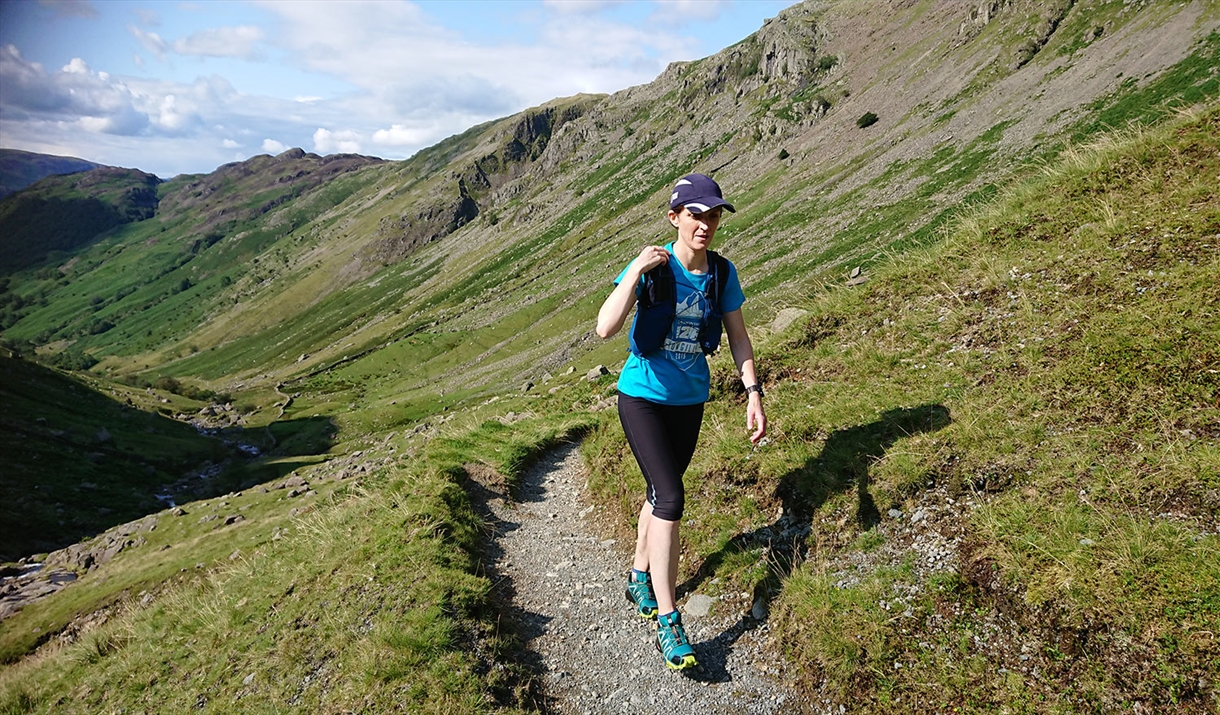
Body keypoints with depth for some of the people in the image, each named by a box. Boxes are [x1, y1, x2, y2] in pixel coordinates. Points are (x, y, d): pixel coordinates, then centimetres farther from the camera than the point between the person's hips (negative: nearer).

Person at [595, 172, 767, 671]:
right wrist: (638, 271, -33)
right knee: (671, 499, -16)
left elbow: (738, 337, 4)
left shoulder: (722, 272, -4)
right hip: (643, 396, -5)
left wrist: (754, 395, -3)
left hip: (690, 400, 5)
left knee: (660, 493, 18)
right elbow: (605, 328, -29)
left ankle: (640, 579, 40)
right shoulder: (651, 266, -17)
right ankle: (667, 621, -6)